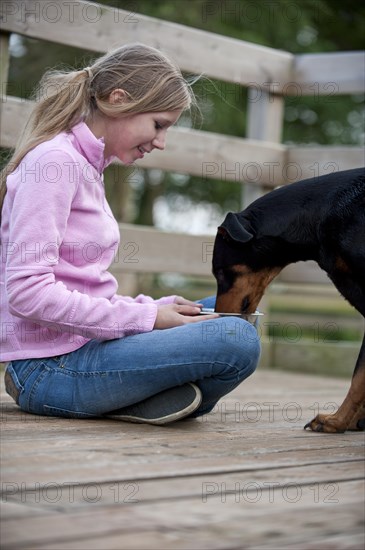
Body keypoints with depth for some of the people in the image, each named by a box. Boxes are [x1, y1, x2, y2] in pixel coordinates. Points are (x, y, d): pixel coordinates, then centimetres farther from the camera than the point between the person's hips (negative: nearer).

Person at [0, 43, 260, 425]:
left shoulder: (87, 165, 17)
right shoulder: (55, 161, -12)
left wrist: (158, 308, 2)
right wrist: (147, 318, -16)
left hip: (80, 345, 10)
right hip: (51, 367, -10)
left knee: (227, 311, 19)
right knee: (237, 340, -23)